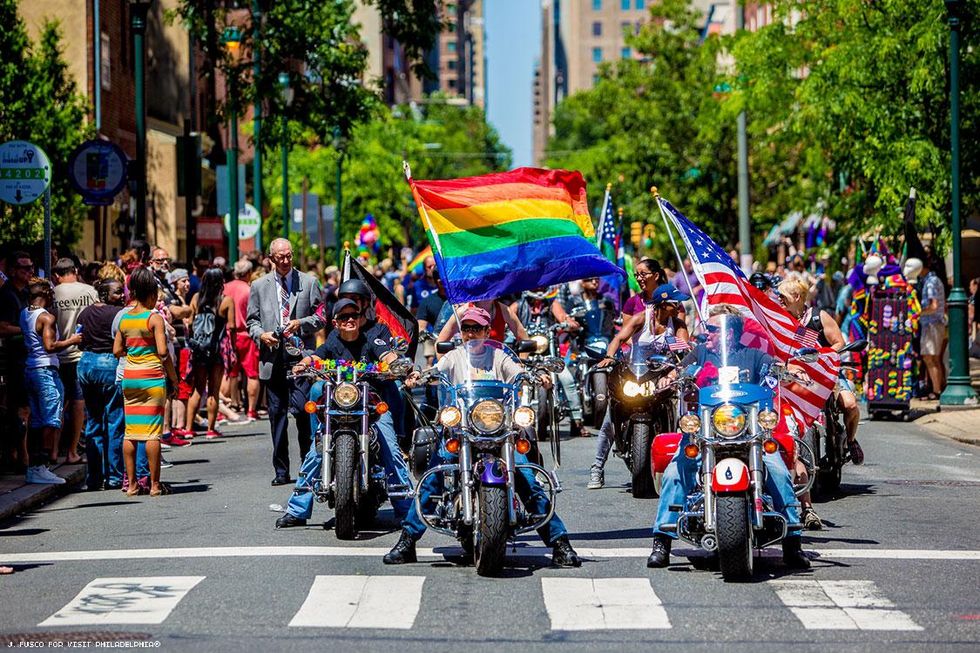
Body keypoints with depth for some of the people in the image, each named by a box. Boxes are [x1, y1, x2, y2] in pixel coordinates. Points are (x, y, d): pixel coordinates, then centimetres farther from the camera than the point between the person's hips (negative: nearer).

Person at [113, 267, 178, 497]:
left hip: (129, 377, 5)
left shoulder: (125, 318, 7)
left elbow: (117, 350, 9)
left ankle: (131, 484, 9)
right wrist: (173, 377, -6)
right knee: (152, 431, -2)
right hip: (152, 377, -5)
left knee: (130, 431, 8)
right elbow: (163, 351, -15)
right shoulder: (155, 318, -9)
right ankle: (155, 484, 0)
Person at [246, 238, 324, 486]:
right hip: (272, 358, 2)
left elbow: (321, 316, 7)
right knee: (277, 415, 4)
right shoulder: (259, 286, 12)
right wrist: (261, 335, -6)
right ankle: (281, 471, 9)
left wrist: (301, 323, -11)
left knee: (303, 410, -11)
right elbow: (251, 320, 14)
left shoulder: (309, 282, 8)